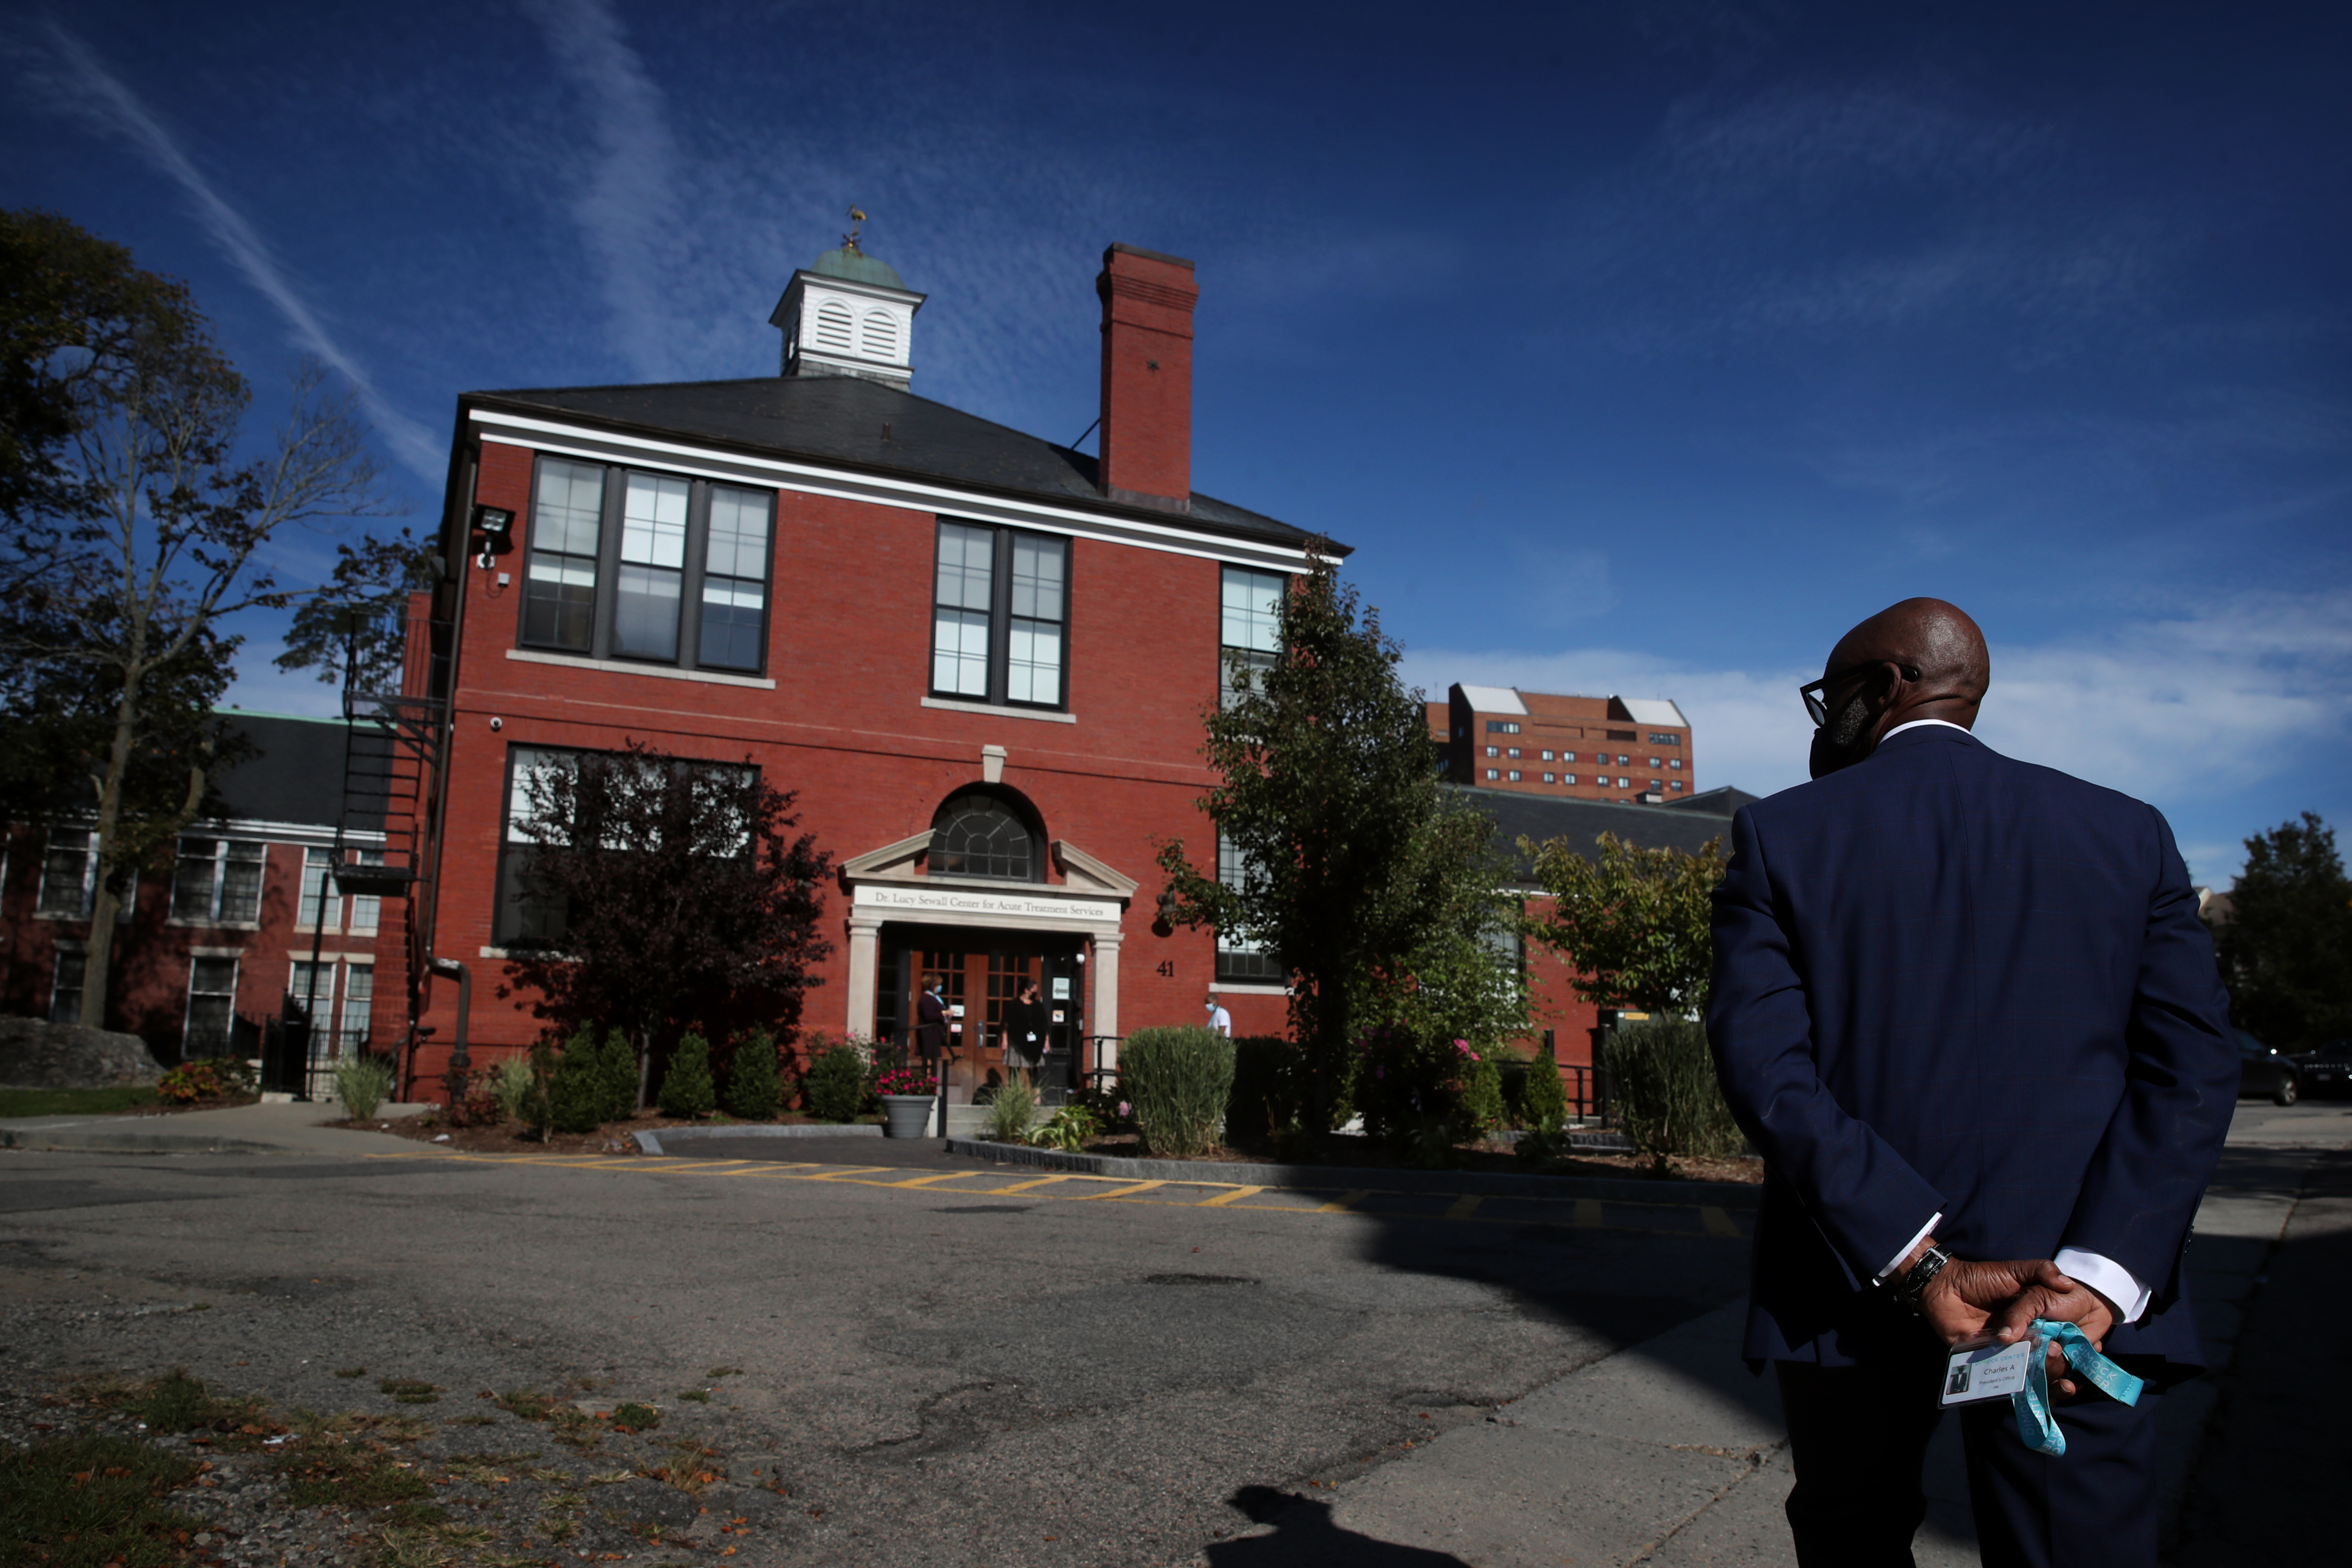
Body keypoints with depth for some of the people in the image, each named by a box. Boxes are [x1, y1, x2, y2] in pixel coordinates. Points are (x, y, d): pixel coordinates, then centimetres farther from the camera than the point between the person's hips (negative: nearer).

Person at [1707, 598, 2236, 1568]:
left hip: (1847, 1294, -1)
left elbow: (1766, 1067, -12)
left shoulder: (1779, 838, -1)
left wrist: (1914, 1260, -14)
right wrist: (2097, 1274, -12)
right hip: (2083, 1306, 1)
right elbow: (2191, 1063, -4)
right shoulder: (2128, 834, 6)